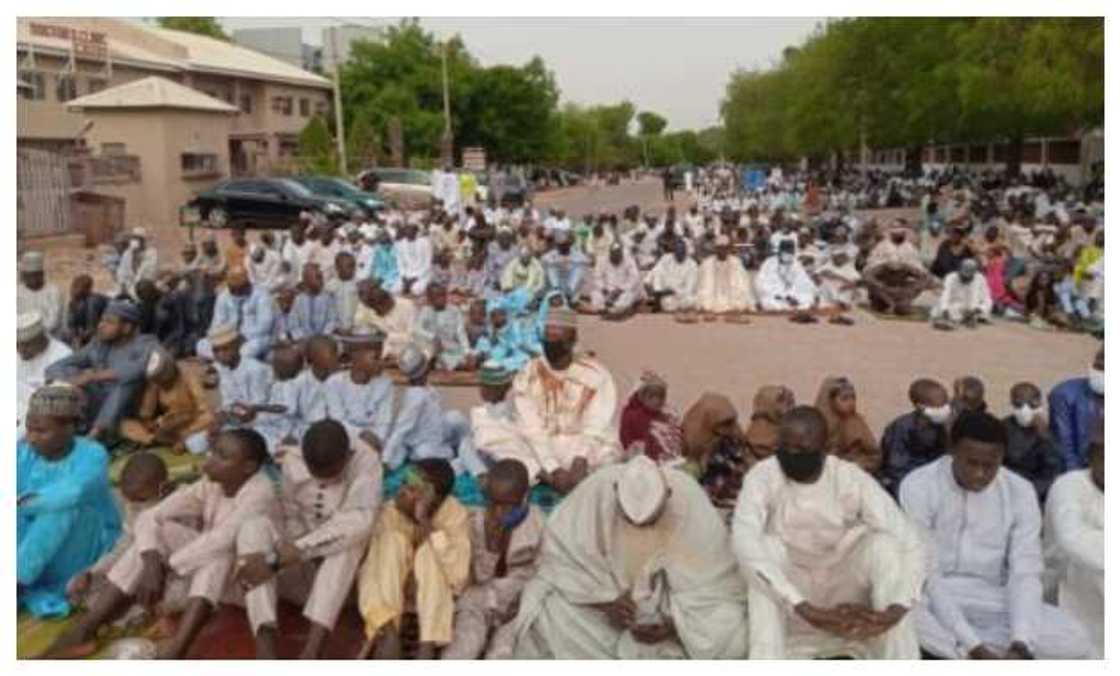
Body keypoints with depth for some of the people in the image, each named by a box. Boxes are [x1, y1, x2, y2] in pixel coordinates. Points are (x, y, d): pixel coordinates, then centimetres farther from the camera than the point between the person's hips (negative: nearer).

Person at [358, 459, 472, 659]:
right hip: (392, 587, 2)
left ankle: (428, 645, -36)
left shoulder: (456, 515, -22)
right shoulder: (390, 512, -18)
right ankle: (388, 633, -33)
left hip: (438, 593, -1)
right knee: (392, 539, -26)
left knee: (429, 547, -31)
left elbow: (459, 577, -34)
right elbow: (371, 569, -23)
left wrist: (426, 523, -39)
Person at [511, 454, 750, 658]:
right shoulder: (596, 491, -27)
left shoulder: (691, 503, -27)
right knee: (549, 614, -21)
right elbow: (560, 557, -17)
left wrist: (674, 623, -29)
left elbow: (713, 580, -17)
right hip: (603, 590, 0)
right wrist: (605, 599, -28)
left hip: (677, 599, 0)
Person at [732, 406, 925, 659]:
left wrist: (896, 609, -41)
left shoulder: (852, 478, -13)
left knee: (885, 543, -25)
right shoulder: (763, 475, -17)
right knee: (766, 546, -31)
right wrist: (806, 610, -45)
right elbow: (743, 540, -35)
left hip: (844, 594, 1)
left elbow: (910, 543, -21)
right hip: (788, 602, -1)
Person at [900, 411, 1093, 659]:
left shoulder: (1020, 491, -4)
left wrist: (1020, 644, -26)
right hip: (932, 598, -3)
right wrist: (973, 646, -27)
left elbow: (1026, 573, -9)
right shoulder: (918, 486, -14)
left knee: (1074, 640, -21)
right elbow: (924, 574, -18)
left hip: (991, 600, 4)